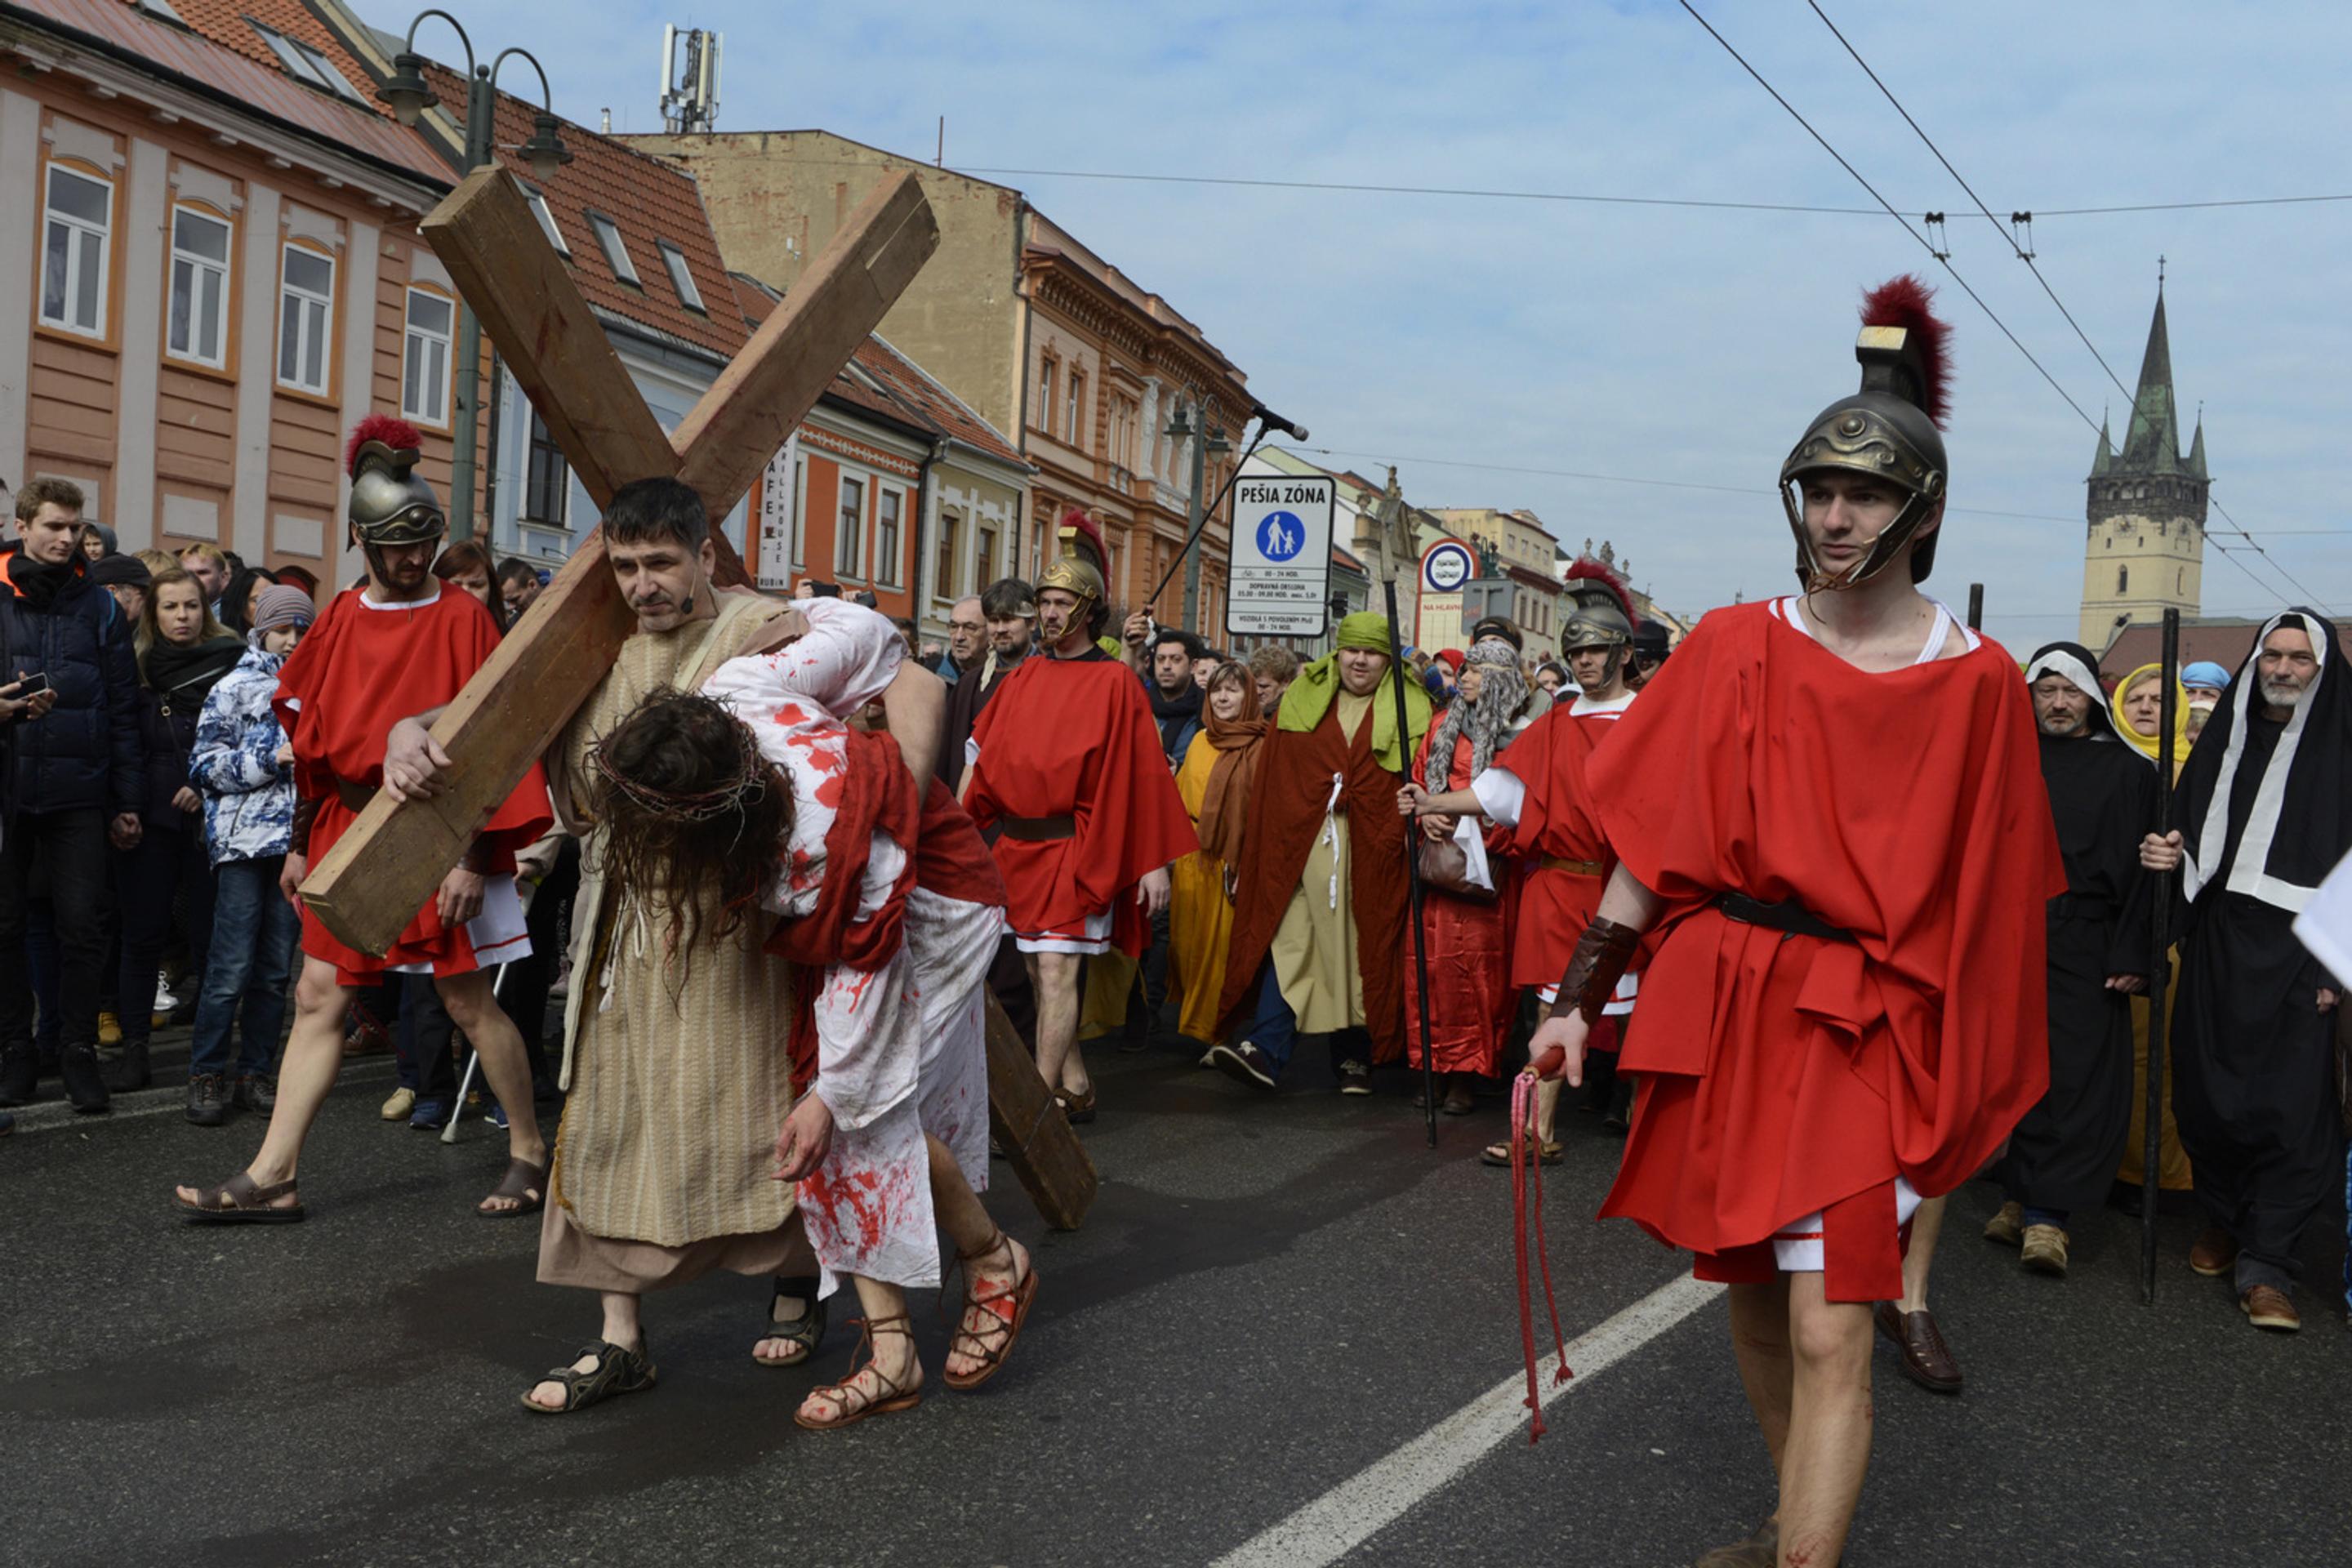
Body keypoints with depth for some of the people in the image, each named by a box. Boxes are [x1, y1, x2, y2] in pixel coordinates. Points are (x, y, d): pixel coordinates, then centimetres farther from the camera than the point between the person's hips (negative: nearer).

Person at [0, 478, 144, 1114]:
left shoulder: (99, 607, 7)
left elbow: (123, 709, 7)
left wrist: (127, 800, 4)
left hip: (77, 793, 0)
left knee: (83, 925, 1)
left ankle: (78, 1048, 11)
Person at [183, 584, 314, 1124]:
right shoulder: (236, 687, 4)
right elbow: (205, 764, -1)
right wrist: (272, 759, -11)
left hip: (297, 838, 4)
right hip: (244, 840, -4)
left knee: (276, 969, 6)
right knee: (231, 967, -6)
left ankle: (256, 1074, 15)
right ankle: (206, 1076, 4)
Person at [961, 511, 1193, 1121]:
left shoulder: (1114, 682, -5)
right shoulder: (1024, 679, 10)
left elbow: (1142, 777, -7)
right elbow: (981, 757, 11)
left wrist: (1155, 862, -11)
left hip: (1077, 851, -6)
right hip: (1017, 846, 6)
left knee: (1057, 969, -11)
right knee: (1040, 973, 11)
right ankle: (1075, 1087, 24)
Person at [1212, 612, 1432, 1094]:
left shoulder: (1410, 712, 7)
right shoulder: (1302, 703, 11)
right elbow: (1271, 780, 8)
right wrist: (1264, 849, 2)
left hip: (1370, 854, 0)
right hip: (1301, 849, 1)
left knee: (1361, 952, 4)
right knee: (1289, 941, -9)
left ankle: (1354, 1058, 15)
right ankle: (1265, 1050, -15)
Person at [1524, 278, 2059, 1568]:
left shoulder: (1978, 683, -3)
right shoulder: (1732, 649, 1)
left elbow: (1989, 896, 4)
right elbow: (1650, 845, 2)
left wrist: (1975, 1078, 7)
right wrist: (1577, 1001, -3)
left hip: (1868, 1033, -3)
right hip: (1723, 1010, 3)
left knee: (1828, 1336, -10)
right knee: (1749, 1291, 16)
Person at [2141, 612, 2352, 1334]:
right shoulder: (2224, 738, 12)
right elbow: (2190, 829, 18)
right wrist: (2170, 854, -6)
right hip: (2216, 944, 4)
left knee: (2289, 1106, -5)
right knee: (2207, 1094, 6)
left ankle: (2265, 1267, -1)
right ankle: (2224, 1220, 25)